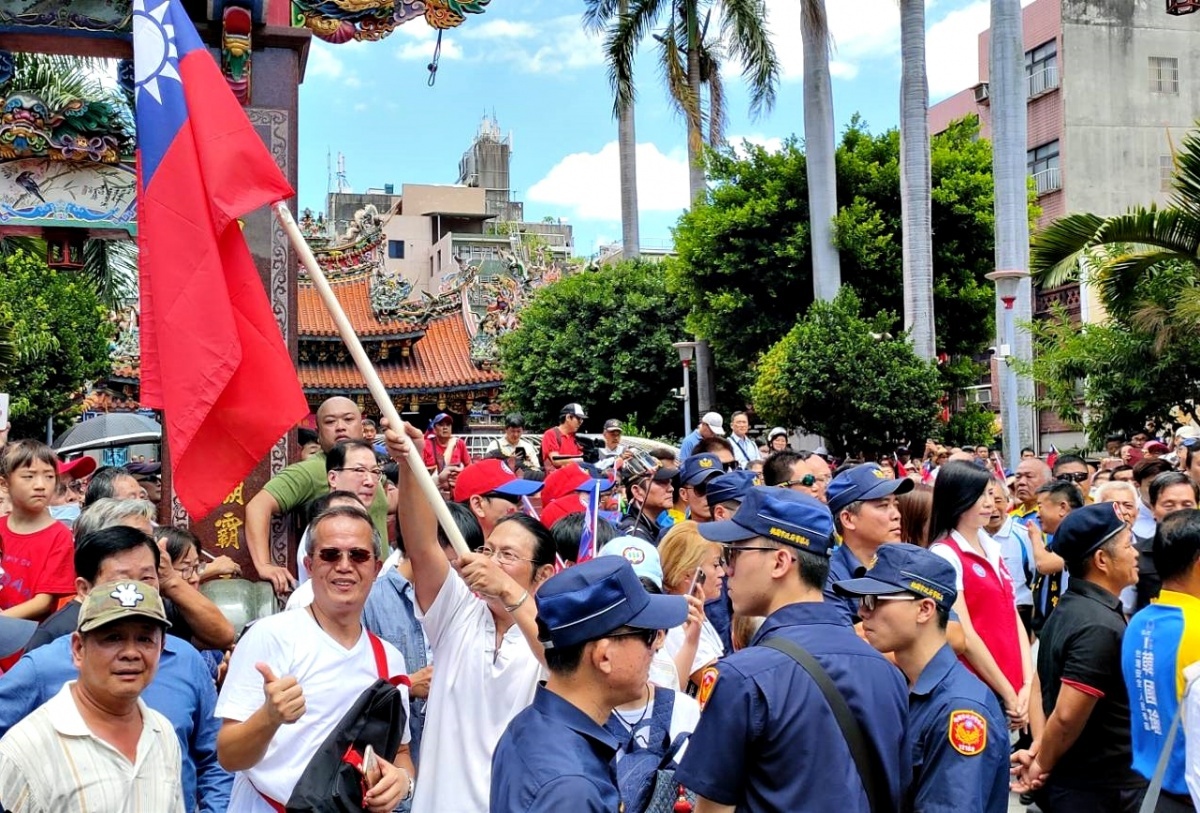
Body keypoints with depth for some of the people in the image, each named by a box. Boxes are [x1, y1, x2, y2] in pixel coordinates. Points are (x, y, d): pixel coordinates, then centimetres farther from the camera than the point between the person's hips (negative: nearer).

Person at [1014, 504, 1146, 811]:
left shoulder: (1068, 608, 6)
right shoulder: (1100, 626, -23)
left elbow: (1044, 686, 13)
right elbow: (1067, 716, -27)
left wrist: (1038, 749, 5)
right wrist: (1042, 766, -12)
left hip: (1070, 780, 9)